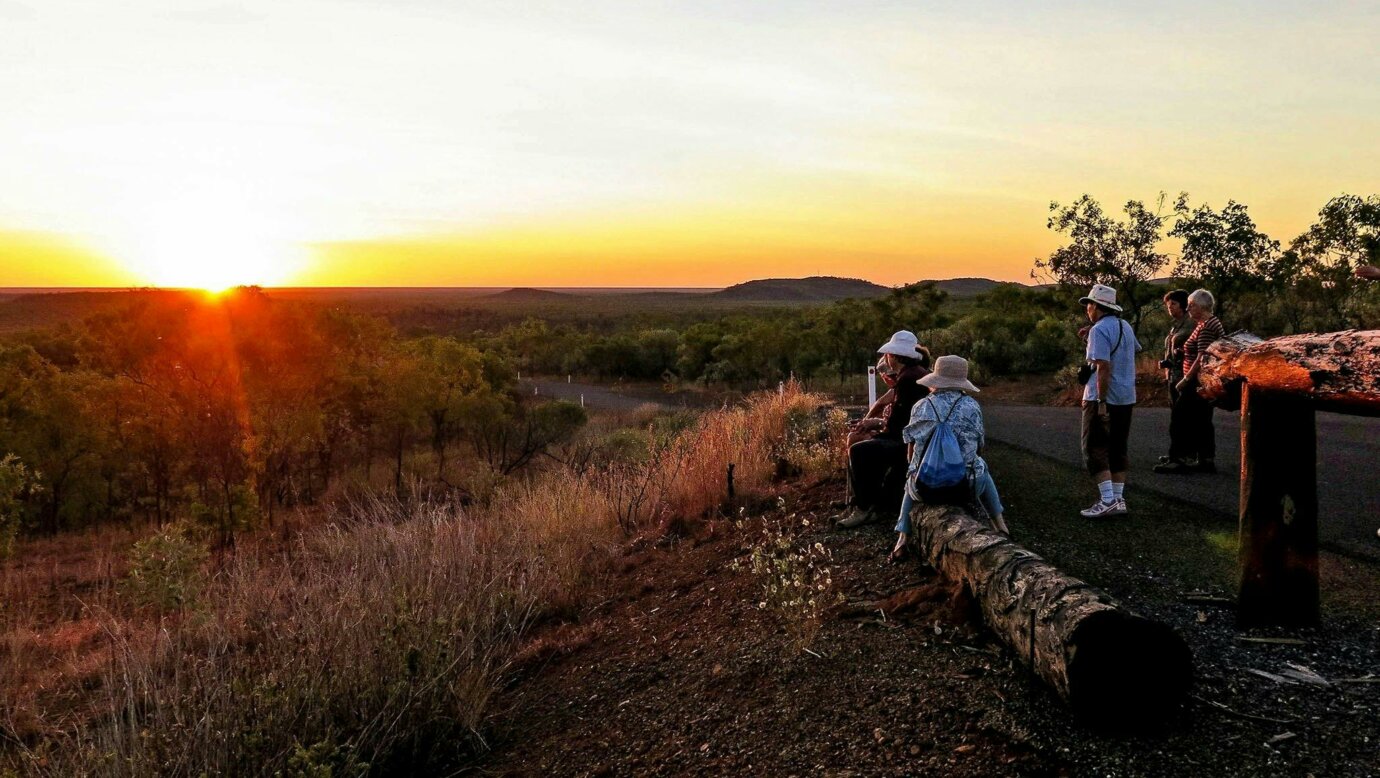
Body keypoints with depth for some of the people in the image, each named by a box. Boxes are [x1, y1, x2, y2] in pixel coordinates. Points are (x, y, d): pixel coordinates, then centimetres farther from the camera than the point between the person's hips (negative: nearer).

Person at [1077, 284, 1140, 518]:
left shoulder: (1099, 330, -15)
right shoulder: (1125, 326, 12)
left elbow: (1103, 366, -23)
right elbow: (1136, 349, 33)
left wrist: (1101, 402, -24)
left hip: (1103, 399, -8)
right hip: (1126, 398, 8)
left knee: (1095, 450, -3)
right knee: (1118, 450, 13)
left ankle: (1107, 501, -10)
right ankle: (1118, 500, 14)